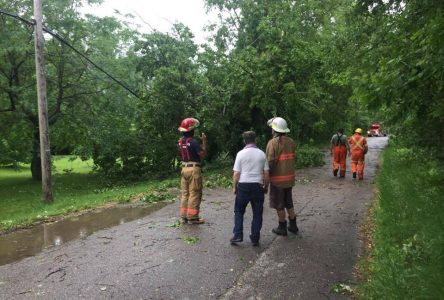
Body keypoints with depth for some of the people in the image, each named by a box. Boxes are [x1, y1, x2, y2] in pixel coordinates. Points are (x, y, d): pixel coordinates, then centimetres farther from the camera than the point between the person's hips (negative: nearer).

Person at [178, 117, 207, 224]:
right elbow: (202, 154, -15)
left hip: (184, 168, 8)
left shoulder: (180, 141, 7)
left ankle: (184, 216, 18)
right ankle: (192, 217, 2)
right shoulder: (193, 141, -16)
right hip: (194, 169, -8)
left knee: (184, 193, 13)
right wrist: (204, 141, -6)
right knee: (195, 194, -1)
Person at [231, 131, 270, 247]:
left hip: (243, 185, -1)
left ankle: (237, 235, 6)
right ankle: (255, 239, 14)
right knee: (257, 213, 10)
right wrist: (266, 186, 15)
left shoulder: (241, 153, -3)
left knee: (239, 211, 13)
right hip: (257, 186, 2)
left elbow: (236, 173, -4)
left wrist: (234, 187, 7)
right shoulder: (262, 154, 3)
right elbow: (266, 173, 3)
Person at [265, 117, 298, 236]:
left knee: (279, 204, 7)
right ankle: (293, 225, 27)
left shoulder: (273, 142, -16)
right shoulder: (291, 141, 3)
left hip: (277, 178, -6)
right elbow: (292, 158, 3)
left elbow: (270, 162, -18)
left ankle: (282, 227, 17)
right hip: (289, 177, 6)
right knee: (289, 202, 20)